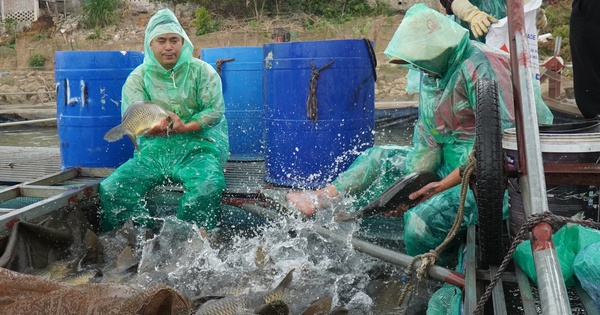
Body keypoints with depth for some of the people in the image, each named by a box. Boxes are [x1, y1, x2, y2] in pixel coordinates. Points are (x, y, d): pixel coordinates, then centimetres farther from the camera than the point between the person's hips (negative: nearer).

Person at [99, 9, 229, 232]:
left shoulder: (202, 71, 5)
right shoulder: (138, 78, 9)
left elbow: (215, 111, -2)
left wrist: (185, 128, -19)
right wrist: (152, 128, -25)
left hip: (196, 148, -2)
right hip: (154, 150, 3)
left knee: (208, 188, -35)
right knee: (110, 189, -19)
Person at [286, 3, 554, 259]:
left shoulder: (481, 67, -21)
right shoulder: (432, 72, 7)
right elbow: (427, 140, 7)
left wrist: (441, 186, -25)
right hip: (452, 162, 9)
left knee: (421, 220, -28)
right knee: (379, 158, 12)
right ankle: (321, 200, 11)